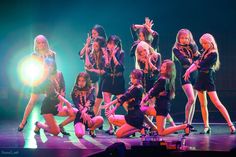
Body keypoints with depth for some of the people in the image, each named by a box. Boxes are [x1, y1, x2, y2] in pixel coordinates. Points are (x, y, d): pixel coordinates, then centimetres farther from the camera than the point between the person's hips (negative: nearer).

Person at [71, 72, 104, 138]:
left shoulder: (91, 90, 6)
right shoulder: (75, 92, 5)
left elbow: (90, 101, -12)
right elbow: (77, 105, -11)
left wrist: (85, 109, -32)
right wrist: (83, 113, -30)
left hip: (90, 114, 1)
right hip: (79, 116, -1)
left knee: (100, 119, -34)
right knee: (79, 134, -29)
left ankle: (92, 129, 2)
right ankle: (82, 126, 12)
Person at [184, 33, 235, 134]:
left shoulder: (213, 54, -12)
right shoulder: (205, 52, 13)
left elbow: (201, 64, -17)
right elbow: (197, 62, 9)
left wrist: (197, 64, 1)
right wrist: (189, 70, -5)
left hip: (208, 80, -8)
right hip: (200, 79, 8)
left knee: (217, 103, -13)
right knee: (203, 105, 7)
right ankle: (206, 127, 12)